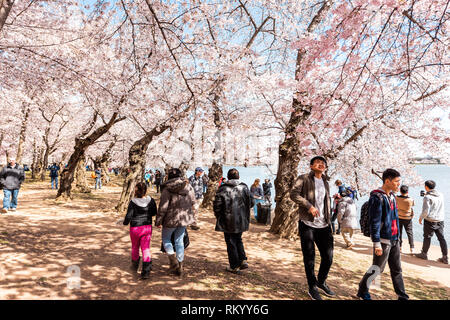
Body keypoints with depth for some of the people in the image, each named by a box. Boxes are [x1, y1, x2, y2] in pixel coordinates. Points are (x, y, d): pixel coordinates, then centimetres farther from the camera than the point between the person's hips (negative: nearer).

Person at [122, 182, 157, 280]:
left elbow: (128, 216, -14)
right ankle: (146, 271, -5)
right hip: (147, 227, 2)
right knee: (146, 248, 5)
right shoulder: (151, 200, -7)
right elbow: (154, 213, 4)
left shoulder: (133, 202, -16)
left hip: (135, 228, -1)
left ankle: (135, 266, 41)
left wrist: (125, 222, 6)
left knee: (135, 247, 20)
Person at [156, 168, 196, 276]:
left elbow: (163, 206, -15)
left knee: (166, 238, 18)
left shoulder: (167, 188, -15)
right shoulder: (188, 186, 0)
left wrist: (158, 220, -6)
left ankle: (173, 260, 5)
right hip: (185, 217, 5)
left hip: (171, 218, -5)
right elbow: (193, 202, 9)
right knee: (179, 240, 17)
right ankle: (180, 266, 21)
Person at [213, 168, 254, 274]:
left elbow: (217, 205, -11)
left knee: (231, 243, 7)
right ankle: (243, 260, 16)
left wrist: (218, 216, 6)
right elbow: (251, 203, 4)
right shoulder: (244, 187, -1)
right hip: (241, 221, 4)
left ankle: (234, 266, 14)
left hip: (228, 222, -3)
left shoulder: (223, 188, -11)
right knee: (238, 240, 23)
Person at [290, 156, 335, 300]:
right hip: (307, 224, -5)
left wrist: (329, 222, 17)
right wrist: (309, 206, -24)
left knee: (328, 257, 7)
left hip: (323, 225, 6)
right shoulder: (304, 179, -3)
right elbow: (293, 194, -16)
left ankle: (322, 282, 32)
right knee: (309, 257, 3)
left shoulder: (326, 183, 17)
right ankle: (312, 287, 21)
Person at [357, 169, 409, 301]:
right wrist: (376, 243, -20)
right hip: (383, 240, -8)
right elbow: (374, 222, -19)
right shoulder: (377, 197, -17)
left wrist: (397, 238, 19)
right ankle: (362, 291, 21)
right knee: (377, 268, 4)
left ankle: (402, 296, 27)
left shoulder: (392, 196, 10)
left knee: (397, 269, 15)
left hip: (394, 240, 8)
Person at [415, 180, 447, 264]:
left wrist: (421, 218, -2)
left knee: (427, 237, 7)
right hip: (440, 220, 6)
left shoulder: (427, 197, -16)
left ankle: (424, 254, 19)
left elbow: (426, 211, -18)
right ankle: (445, 257, 12)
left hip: (430, 221, -5)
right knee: (441, 238, 10)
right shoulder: (441, 195, 3)